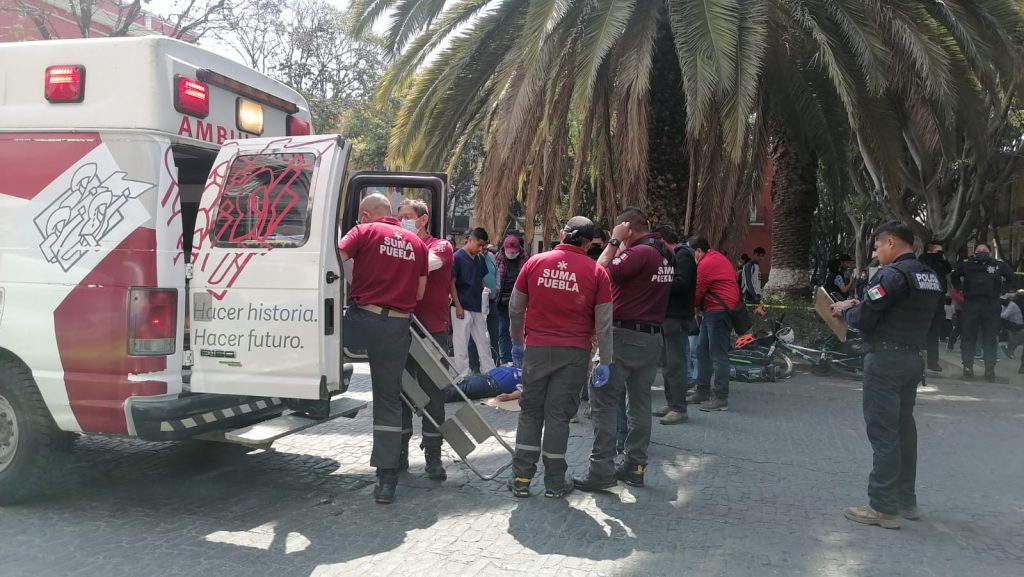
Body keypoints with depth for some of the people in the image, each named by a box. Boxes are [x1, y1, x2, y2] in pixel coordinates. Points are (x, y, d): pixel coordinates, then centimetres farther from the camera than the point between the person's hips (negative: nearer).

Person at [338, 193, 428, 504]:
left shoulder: (365, 231, 2)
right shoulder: (416, 243, 14)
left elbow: (335, 258, -12)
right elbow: (419, 293, 15)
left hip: (362, 319, -4)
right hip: (398, 328, 4)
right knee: (389, 400, 8)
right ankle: (387, 481, 9)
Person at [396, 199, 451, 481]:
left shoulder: (440, 246, 0)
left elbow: (426, 263, -20)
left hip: (432, 331, -3)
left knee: (433, 397, 2)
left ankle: (433, 458, 12)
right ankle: (399, 455, 22)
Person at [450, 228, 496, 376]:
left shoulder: (481, 258, 9)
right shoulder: (457, 257, -9)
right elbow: (451, 283, -11)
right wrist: (458, 306, -15)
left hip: (478, 308, 7)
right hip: (462, 307, -6)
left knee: (483, 341, 11)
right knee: (461, 343, 0)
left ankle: (490, 373, 18)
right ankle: (463, 375, 6)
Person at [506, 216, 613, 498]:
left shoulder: (535, 262, 0)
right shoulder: (596, 272, -4)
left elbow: (515, 309, 7)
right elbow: (604, 322, -3)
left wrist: (517, 342, 19)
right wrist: (605, 361, 4)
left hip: (537, 348, 1)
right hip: (574, 353, -1)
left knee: (530, 412, 12)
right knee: (559, 414, 6)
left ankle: (521, 478, 13)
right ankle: (555, 483, 13)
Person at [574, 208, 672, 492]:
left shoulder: (639, 253, -16)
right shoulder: (665, 254, 12)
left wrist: (614, 242, -9)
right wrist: (622, 247, 13)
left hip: (624, 335, -9)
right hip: (652, 337, 9)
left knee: (604, 401, -4)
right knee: (640, 402, 13)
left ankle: (601, 470, -5)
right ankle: (635, 466, 18)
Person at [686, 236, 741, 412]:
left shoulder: (706, 264, -14)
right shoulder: (717, 257, 18)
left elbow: (697, 293, -10)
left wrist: (694, 307, 9)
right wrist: (701, 308, 7)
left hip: (718, 311, -11)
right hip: (713, 312, 11)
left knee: (718, 355, -8)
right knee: (703, 351, 16)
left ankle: (721, 398, -5)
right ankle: (702, 391, 24)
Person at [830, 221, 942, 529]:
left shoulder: (892, 274, -16)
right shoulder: (930, 276, 12)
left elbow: (864, 320, -17)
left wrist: (846, 309, 3)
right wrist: (863, 306, 13)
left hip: (886, 359, -9)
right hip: (913, 358, 9)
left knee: (882, 432, -4)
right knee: (904, 428, 16)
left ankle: (883, 508, 1)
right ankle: (906, 500, 25)